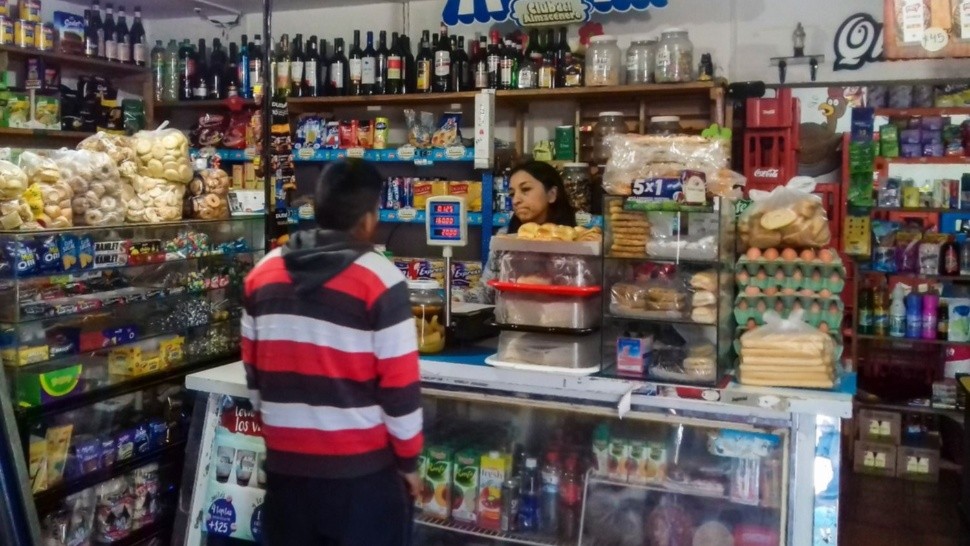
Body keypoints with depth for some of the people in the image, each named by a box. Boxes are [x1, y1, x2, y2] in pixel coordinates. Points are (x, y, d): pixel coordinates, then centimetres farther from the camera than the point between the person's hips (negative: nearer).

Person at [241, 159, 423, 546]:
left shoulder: (263, 273, 2)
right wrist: (408, 459, -1)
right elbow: (399, 384, -13)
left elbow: (253, 372, 10)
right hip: (362, 467, -5)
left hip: (286, 462, 5)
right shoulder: (379, 278, -14)